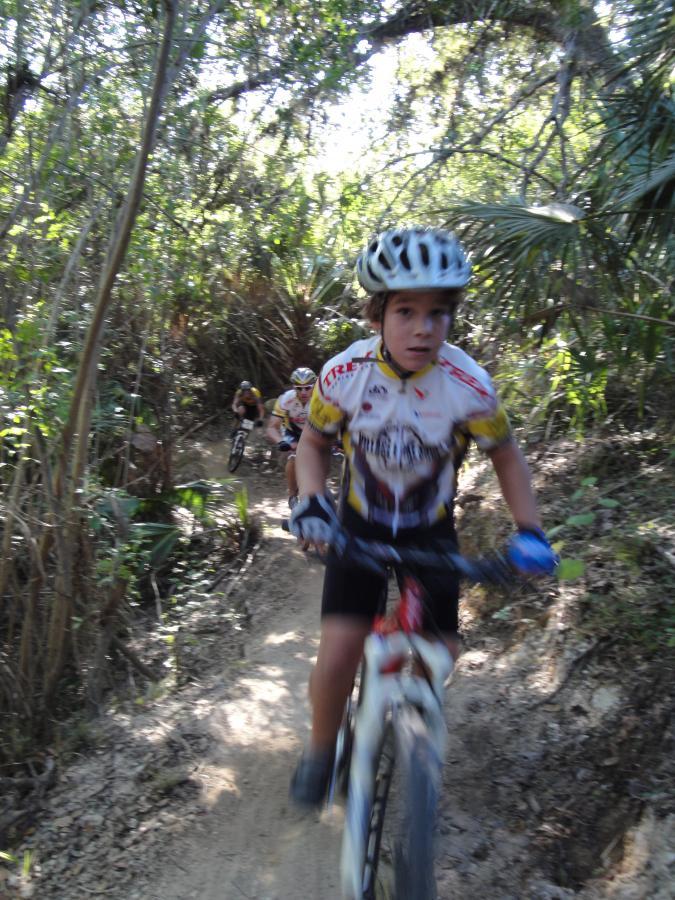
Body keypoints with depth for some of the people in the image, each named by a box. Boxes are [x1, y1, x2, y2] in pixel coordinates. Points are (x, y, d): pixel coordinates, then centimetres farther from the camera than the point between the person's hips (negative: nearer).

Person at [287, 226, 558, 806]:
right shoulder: (344, 375, -21)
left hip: (431, 531, 1)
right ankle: (321, 752, 19)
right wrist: (311, 501, -20)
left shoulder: (469, 385, -23)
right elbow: (314, 442, -3)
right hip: (360, 526, 0)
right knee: (339, 653, -13)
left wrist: (529, 532, -14)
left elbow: (506, 457, -6)